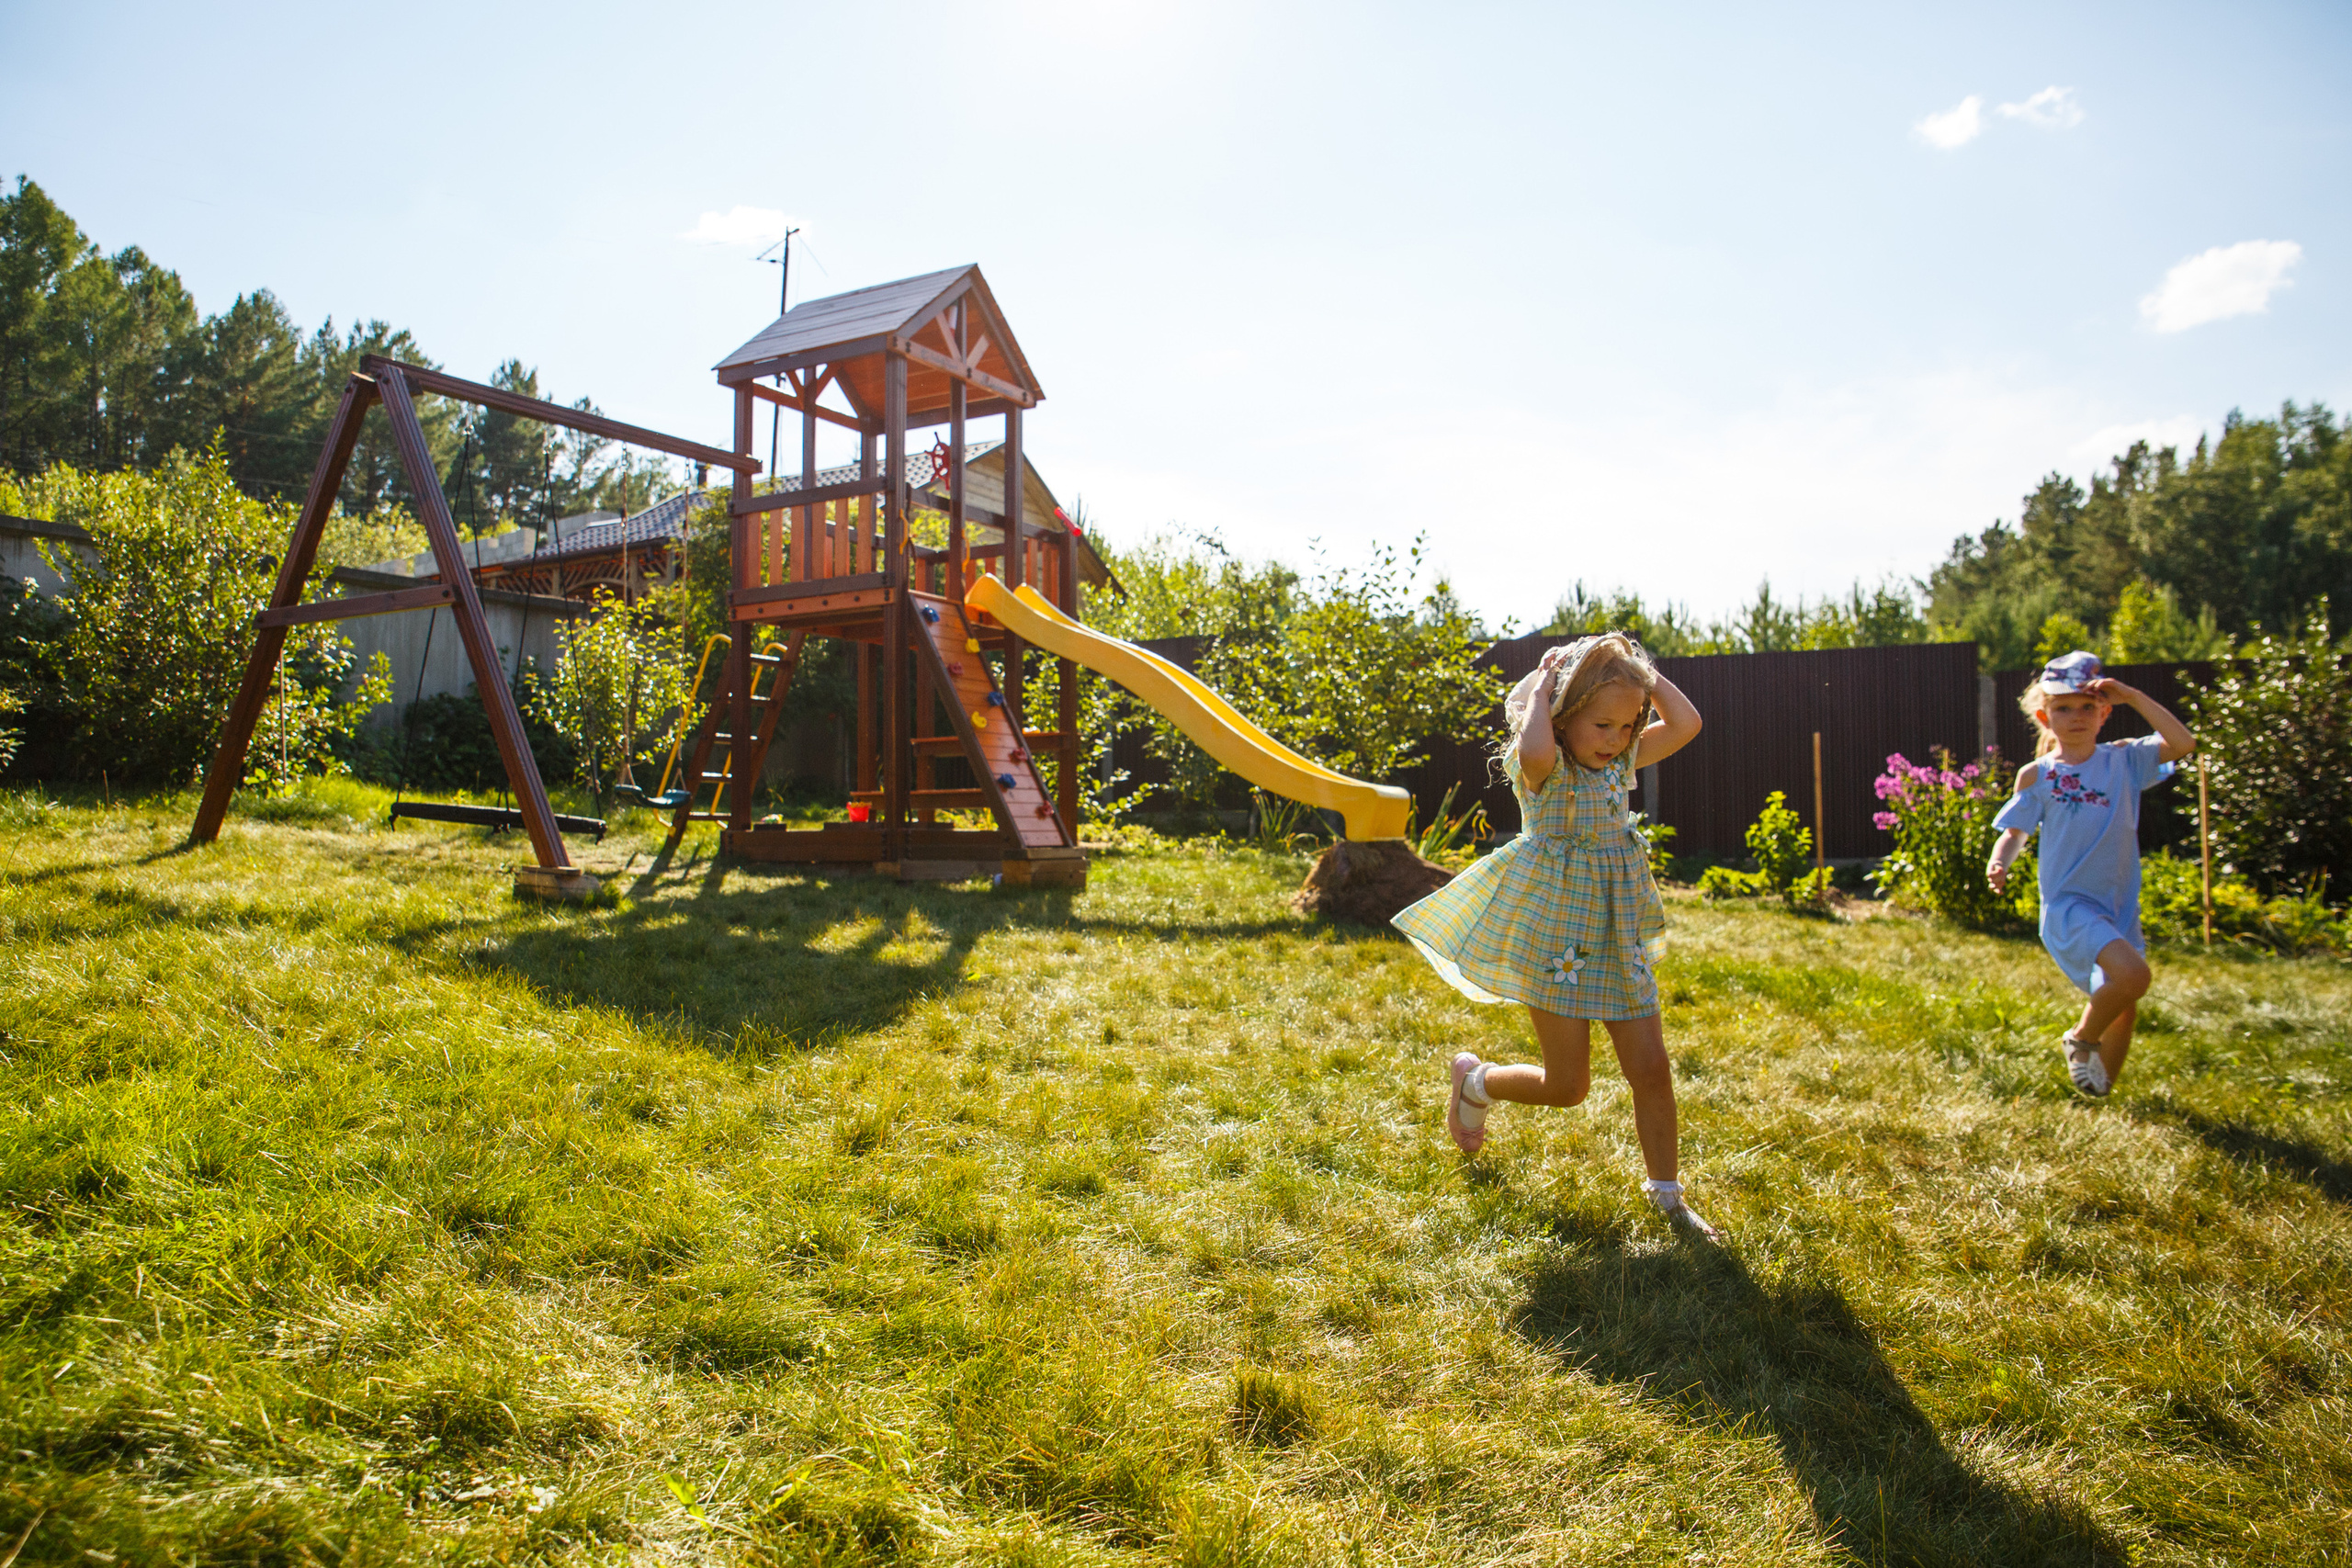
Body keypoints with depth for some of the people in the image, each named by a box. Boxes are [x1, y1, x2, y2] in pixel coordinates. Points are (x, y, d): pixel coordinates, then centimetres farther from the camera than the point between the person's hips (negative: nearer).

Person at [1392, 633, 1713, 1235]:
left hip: (1618, 941, 6)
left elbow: (1686, 723, -2)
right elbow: (1535, 749, -40)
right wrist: (1541, 686, -23)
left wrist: (1637, 669, -3)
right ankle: (1475, 1081, 31)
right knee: (1567, 1086, 2)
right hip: (1555, 938, -6)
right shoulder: (1543, 769, -15)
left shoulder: (1620, 761, 6)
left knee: (1651, 1068, 5)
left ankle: (1666, 1196, 23)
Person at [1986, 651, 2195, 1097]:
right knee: (2132, 974, -27)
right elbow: (2015, 831, 4)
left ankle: (2102, 1089, 36)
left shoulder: (2124, 760, 3)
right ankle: (2080, 1039, 1)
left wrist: (2133, 695, -13)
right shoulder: (2037, 775, -2)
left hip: (2120, 906, 4)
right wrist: (1999, 862, -17)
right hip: (2068, 904, -4)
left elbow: (2183, 743, -12)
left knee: (2124, 1008, 12)